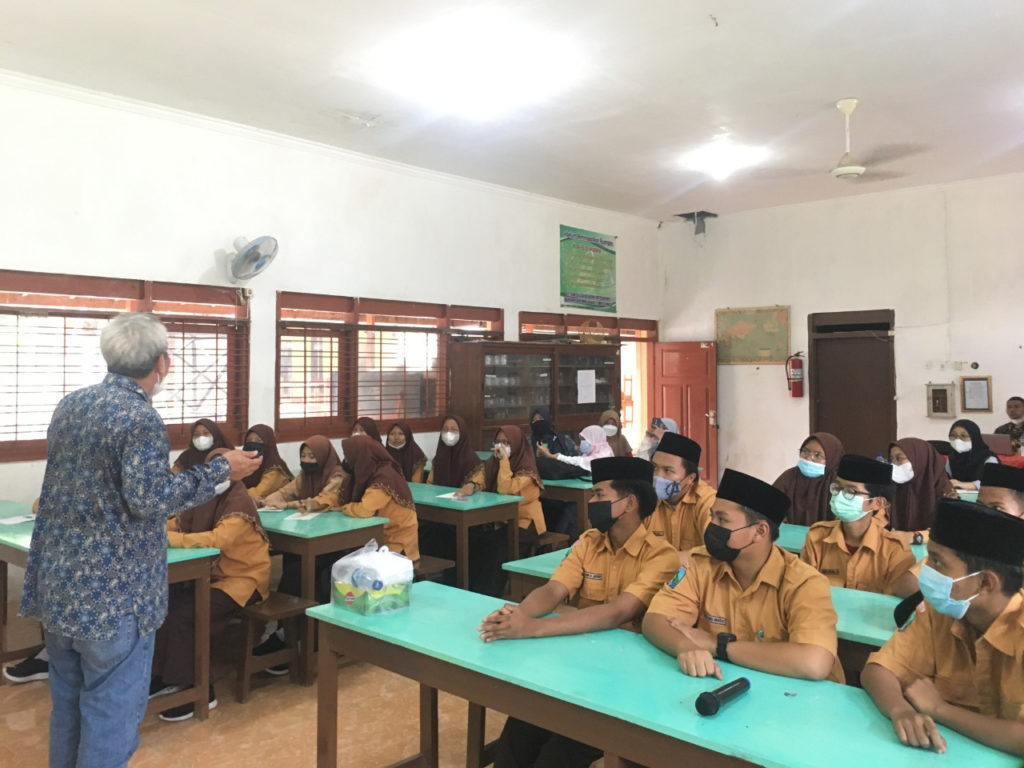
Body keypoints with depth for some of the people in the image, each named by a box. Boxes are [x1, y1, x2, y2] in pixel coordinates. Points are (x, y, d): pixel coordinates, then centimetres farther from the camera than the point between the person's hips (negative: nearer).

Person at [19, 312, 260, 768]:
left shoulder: (69, 405, 8)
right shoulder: (141, 418, -18)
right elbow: (147, 499, -22)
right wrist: (220, 470, -15)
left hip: (57, 583, 8)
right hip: (112, 592, -8)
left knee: (68, 703, 21)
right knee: (111, 712, 4)